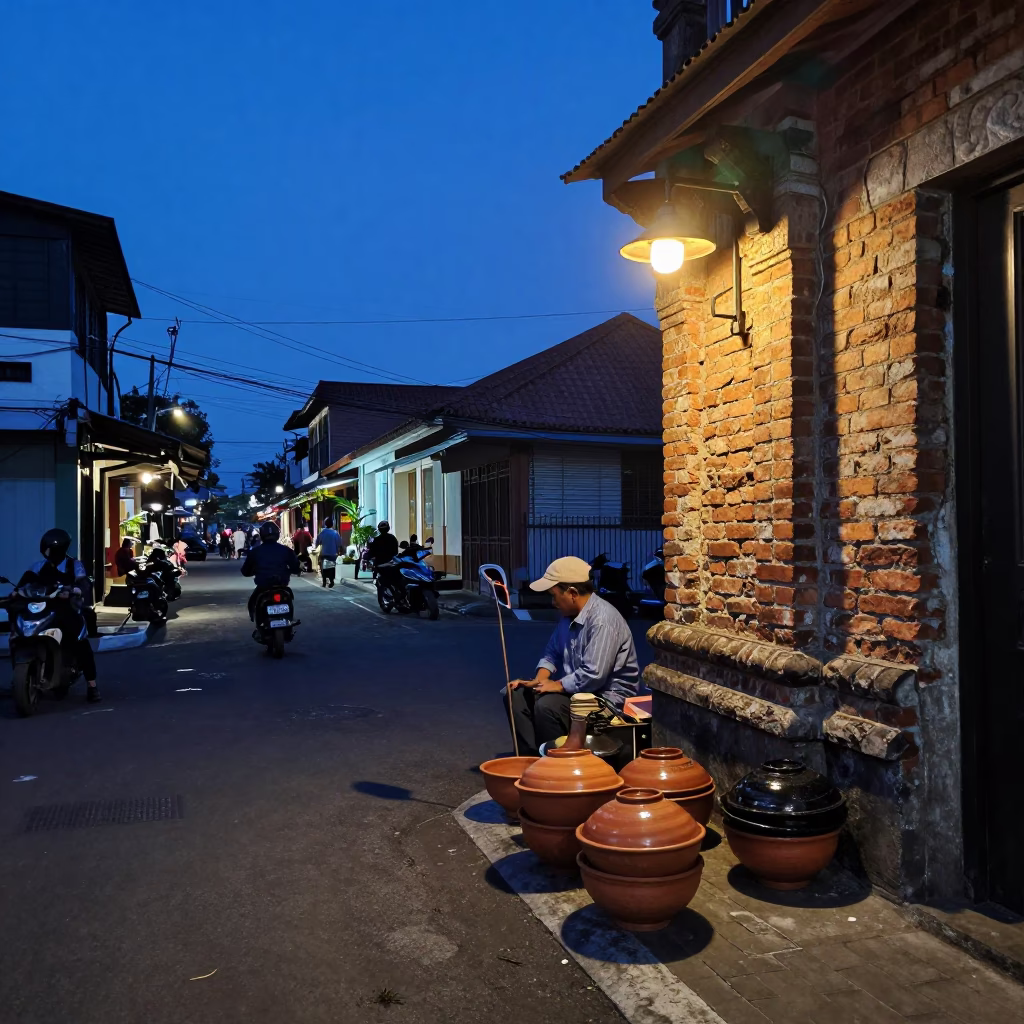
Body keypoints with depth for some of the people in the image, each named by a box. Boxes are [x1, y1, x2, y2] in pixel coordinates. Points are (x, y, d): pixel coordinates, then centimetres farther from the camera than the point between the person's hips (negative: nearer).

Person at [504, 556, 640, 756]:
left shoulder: (602, 620, -24)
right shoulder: (570, 615, 6)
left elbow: (593, 675, -30)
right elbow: (552, 653, 15)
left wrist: (558, 685, -17)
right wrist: (538, 680, -3)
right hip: (577, 689, 10)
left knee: (547, 706, -31)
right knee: (515, 694, -1)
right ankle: (531, 755, -2)